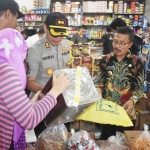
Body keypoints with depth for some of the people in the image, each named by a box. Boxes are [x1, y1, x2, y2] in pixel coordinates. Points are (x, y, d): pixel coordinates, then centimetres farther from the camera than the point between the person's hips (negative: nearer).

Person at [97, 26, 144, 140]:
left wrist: (132, 100, -22)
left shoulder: (136, 62, -8)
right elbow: (100, 83, 4)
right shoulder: (105, 60, -1)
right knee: (106, 141, 15)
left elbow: (139, 87, -5)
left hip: (126, 112, -1)